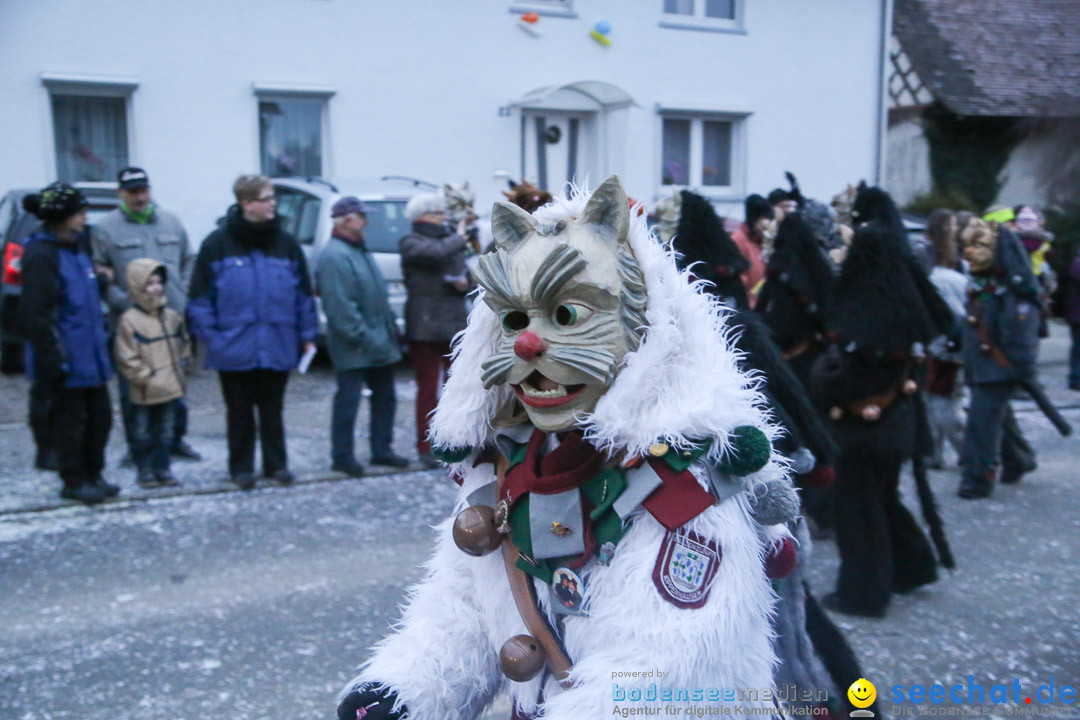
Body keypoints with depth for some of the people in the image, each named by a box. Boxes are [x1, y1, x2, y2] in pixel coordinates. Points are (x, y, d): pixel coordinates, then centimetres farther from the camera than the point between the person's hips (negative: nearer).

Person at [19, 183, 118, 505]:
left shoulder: (78, 246, 13)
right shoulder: (40, 255, -15)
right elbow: (35, 314, -19)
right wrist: (52, 357, -20)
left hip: (92, 354, 9)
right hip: (68, 357, -8)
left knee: (100, 415, 14)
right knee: (71, 419, 4)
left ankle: (93, 475, 27)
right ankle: (74, 481, 17)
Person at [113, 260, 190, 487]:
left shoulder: (172, 317, 7)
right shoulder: (129, 321, -11)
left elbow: (184, 345, 18)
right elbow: (127, 360, -14)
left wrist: (181, 370, 8)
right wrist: (148, 377, -15)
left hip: (170, 389, 5)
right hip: (145, 393, -5)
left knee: (165, 432, 13)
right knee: (143, 435, 6)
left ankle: (162, 469, 22)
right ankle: (144, 470, 18)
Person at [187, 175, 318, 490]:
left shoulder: (286, 243, 5)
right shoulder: (218, 244, -3)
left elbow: (304, 294, 8)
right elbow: (200, 298, -3)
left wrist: (307, 335, 4)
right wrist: (209, 336, -9)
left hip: (278, 347, 2)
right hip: (234, 348, -2)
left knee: (272, 410, 12)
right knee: (239, 412, 11)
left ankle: (276, 464, 24)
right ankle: (241, 467, 23)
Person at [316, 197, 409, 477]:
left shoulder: (359, 251, 16)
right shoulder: (334, 256, -18)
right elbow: (340, 305, -24)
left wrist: (390, 330, 17)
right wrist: (359, 337, -23)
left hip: (379, 342, 10)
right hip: (354, 348, -10)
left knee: (384, 397, 14)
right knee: (348, 400, -1)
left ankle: (382, 450, 25)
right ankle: (342, 456, 10)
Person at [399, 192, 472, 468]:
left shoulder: (450, 240, 18)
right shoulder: (411, 243, -3)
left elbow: (468, 277, 21)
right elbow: (437, 253, -23)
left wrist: (465, 284, -3)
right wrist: (459, 238, -5)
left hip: (455, 325, 6)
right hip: (425, 328, -6)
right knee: (428, 390, -1)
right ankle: (426, 448, 9)